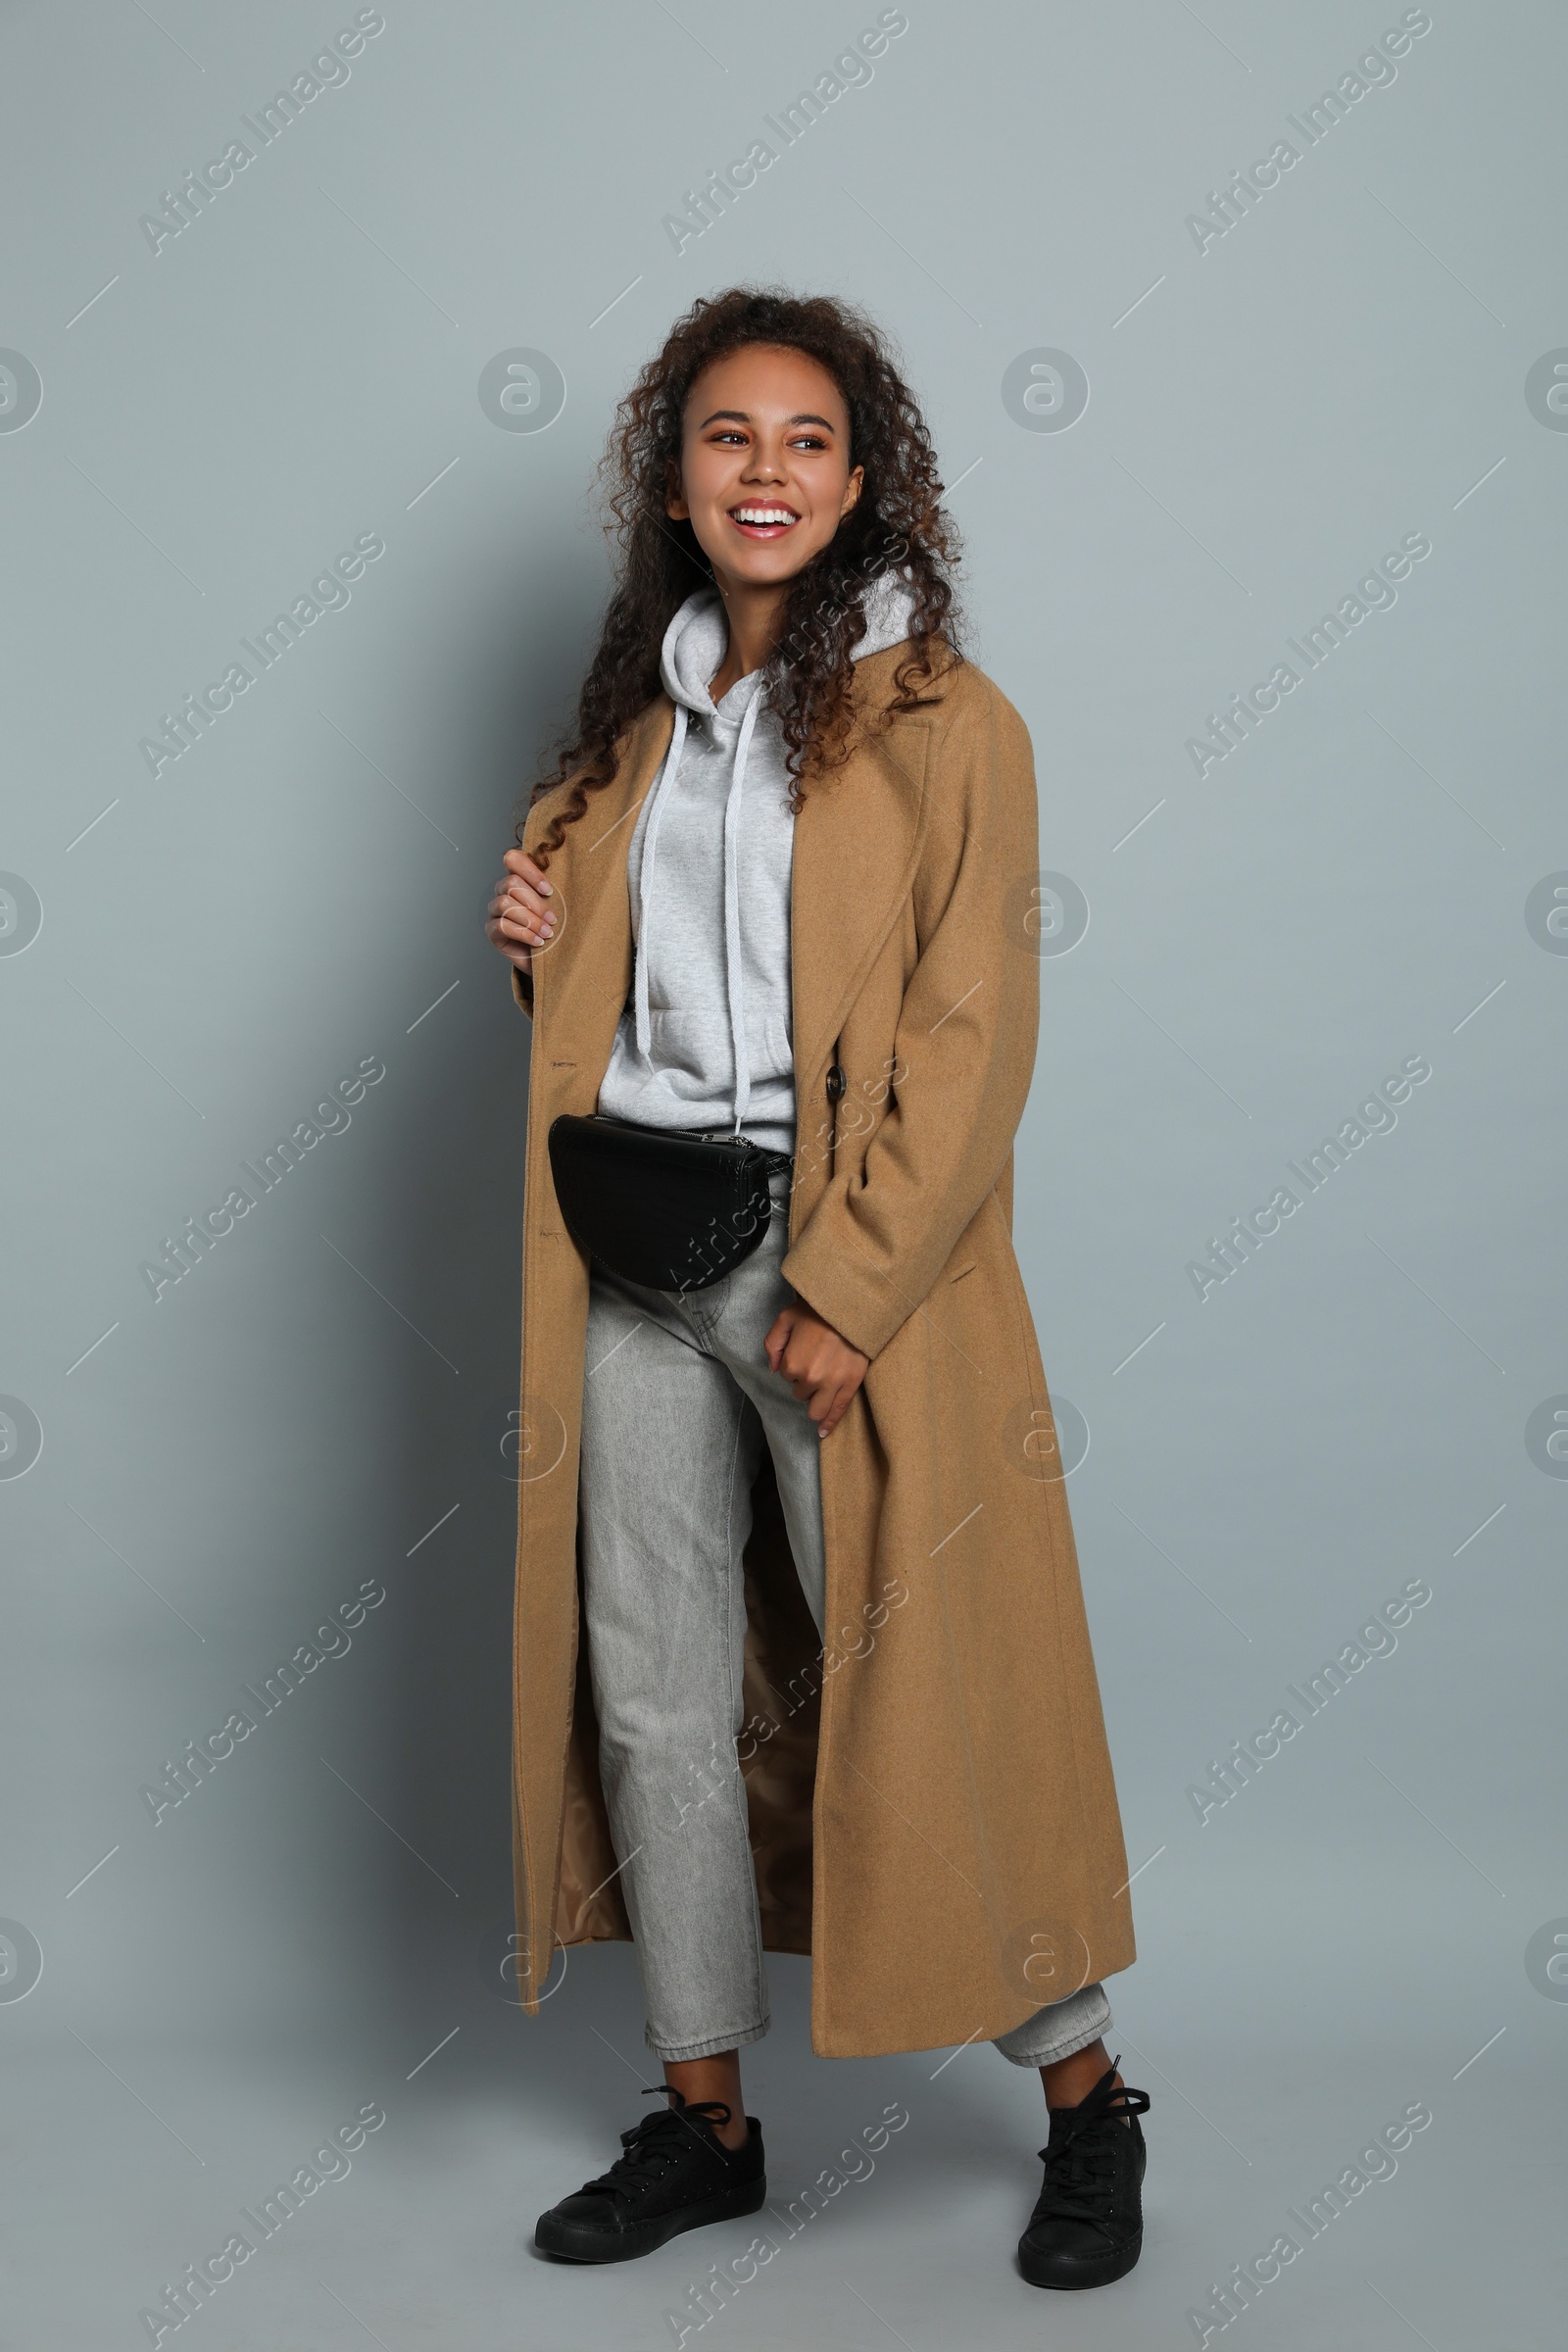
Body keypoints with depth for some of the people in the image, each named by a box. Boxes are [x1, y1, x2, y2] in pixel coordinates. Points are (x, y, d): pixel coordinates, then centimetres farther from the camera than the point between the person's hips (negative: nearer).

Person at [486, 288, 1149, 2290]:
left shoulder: (942, 721, -4)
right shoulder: (643, 717, 14)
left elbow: (972, 1034, -11)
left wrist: (848, 1290, -18)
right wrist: (542, 947, 1)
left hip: (843, 1255, -6)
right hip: (636, 1252, 6)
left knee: (919, 1692, 0)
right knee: (654, 1695, 9)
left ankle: (1086, 2103, 21)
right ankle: (705, 2119, 25)